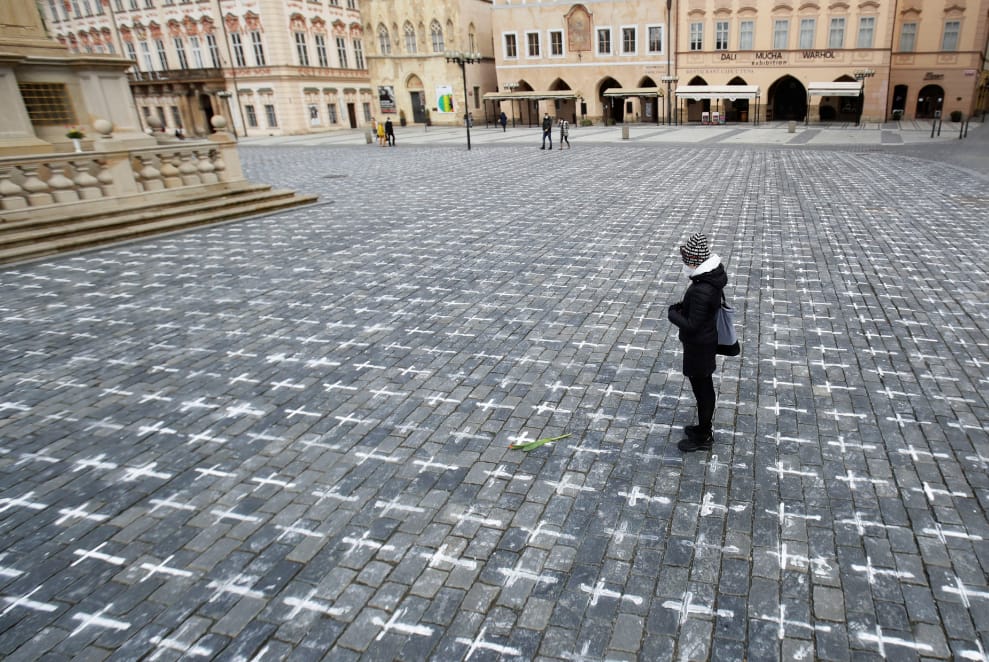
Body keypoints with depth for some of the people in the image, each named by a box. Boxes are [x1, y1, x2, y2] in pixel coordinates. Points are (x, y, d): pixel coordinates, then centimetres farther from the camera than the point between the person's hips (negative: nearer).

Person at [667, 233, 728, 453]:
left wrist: (672, 313, -12)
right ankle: (704, 428, 42)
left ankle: (703, 438, 26)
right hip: (707, 340, 9)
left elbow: (692, 326, -27)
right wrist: (683, 307, 2)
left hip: (698, 347, -9)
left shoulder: (701, 291, -33)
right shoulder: (714, 275, -3)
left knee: (702, 390, 8)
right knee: (705, 387, 23)